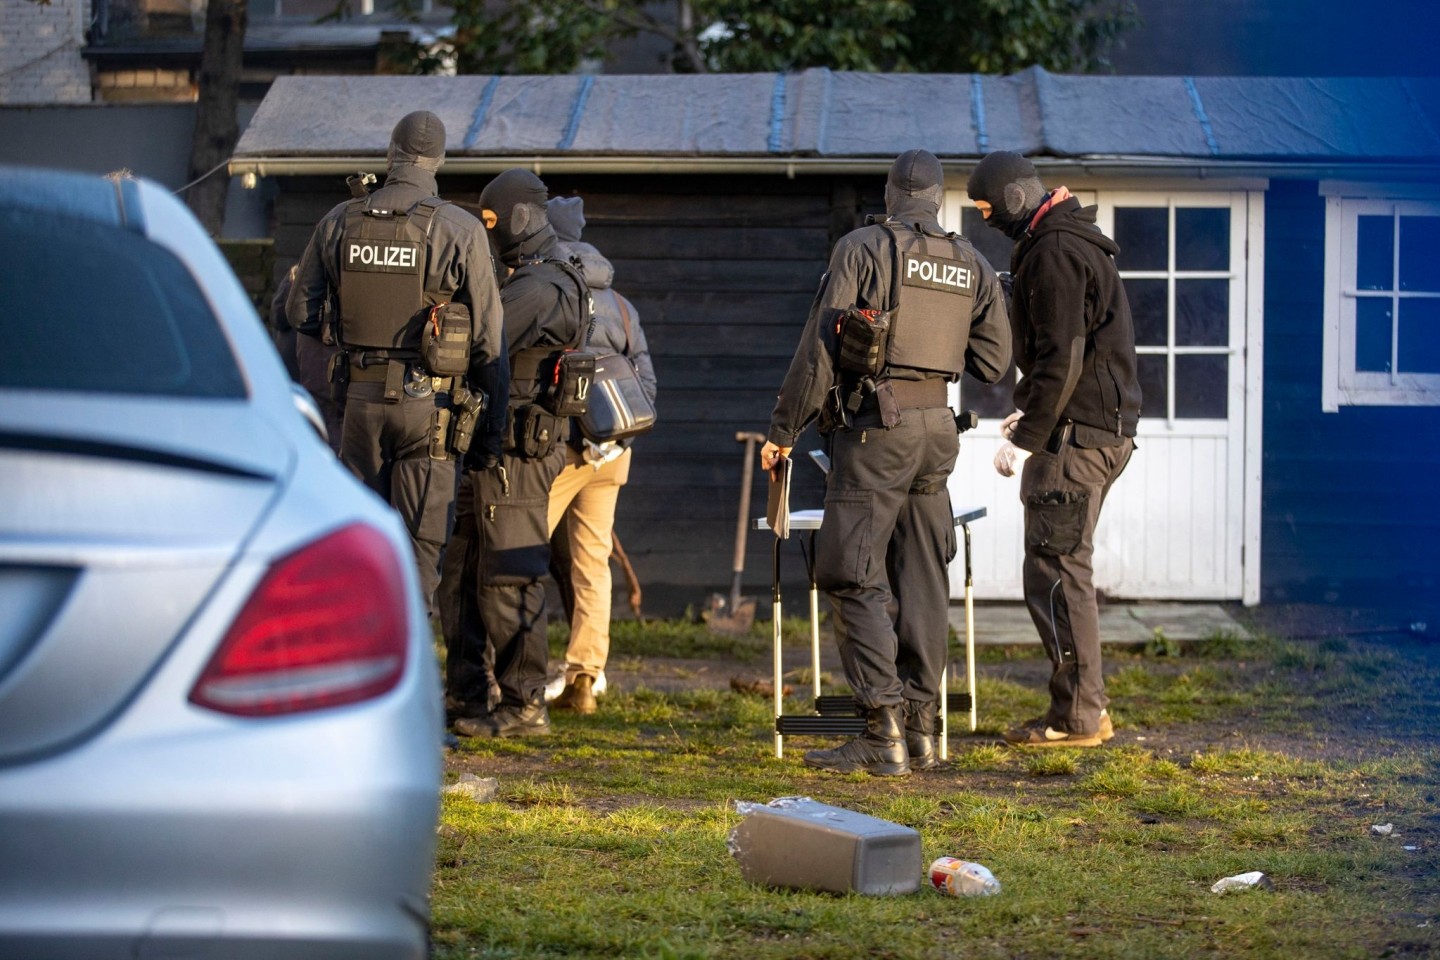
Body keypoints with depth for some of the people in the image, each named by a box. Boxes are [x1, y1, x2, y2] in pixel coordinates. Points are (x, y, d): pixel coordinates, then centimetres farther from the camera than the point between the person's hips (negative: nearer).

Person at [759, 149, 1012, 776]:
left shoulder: (863, 249, -4)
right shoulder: (973, 267, 10)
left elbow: (820, 347, -8)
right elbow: (992, 361, 10)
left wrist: (784, 428, -3)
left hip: (875, 424, -6)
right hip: (936, 427, 6)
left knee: (853, 575, -4)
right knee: (921, 577, 11)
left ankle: (883, 732, -12)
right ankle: (920, 724, 12)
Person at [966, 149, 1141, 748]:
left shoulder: (1054, 254, -15)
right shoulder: (1071, 244, 18)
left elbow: (1061, 358, -21)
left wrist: (1028, 438, -18)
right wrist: (1030, 411, 22)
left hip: (1076, 435, -11)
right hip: (1101, 429, 11)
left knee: (1055, 574, -8)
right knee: (1066, 570, 14)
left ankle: (1076, 717, -6)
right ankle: (1086, 710, 16)